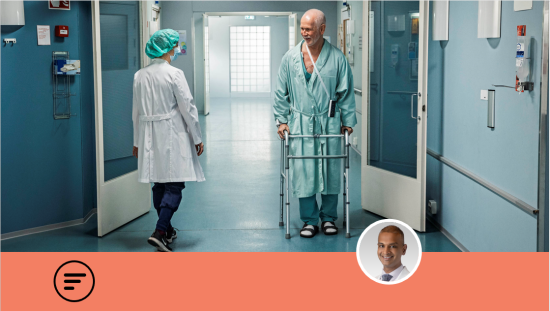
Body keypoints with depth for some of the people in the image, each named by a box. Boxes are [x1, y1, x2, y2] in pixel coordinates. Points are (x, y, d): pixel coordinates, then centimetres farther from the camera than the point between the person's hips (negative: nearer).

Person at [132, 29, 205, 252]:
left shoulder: (140, 76, 6)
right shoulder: (174, 74, -11)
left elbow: (136, 112, 12)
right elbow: (188, 108, -10)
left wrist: (137, 141, 20)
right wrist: (197, 138, -2)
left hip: (149, 137, 6)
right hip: (172, 136, -6)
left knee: (159, 185, 15)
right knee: (174, 185, -4)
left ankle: (166, 230, 26)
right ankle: (159, 233, -15)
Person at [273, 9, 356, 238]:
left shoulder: (336, 58, -3)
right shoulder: (290, 58, 0)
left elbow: (346, 93, 3)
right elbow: (281, 93, 8)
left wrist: (348, 121, 3)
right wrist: (281, 120, 5)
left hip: (329, 123, 0)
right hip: (300, 123, 1)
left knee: (330, 171, 6)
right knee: (302, 172, -1)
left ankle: (329, 217, 22)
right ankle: (310, 220, 12)